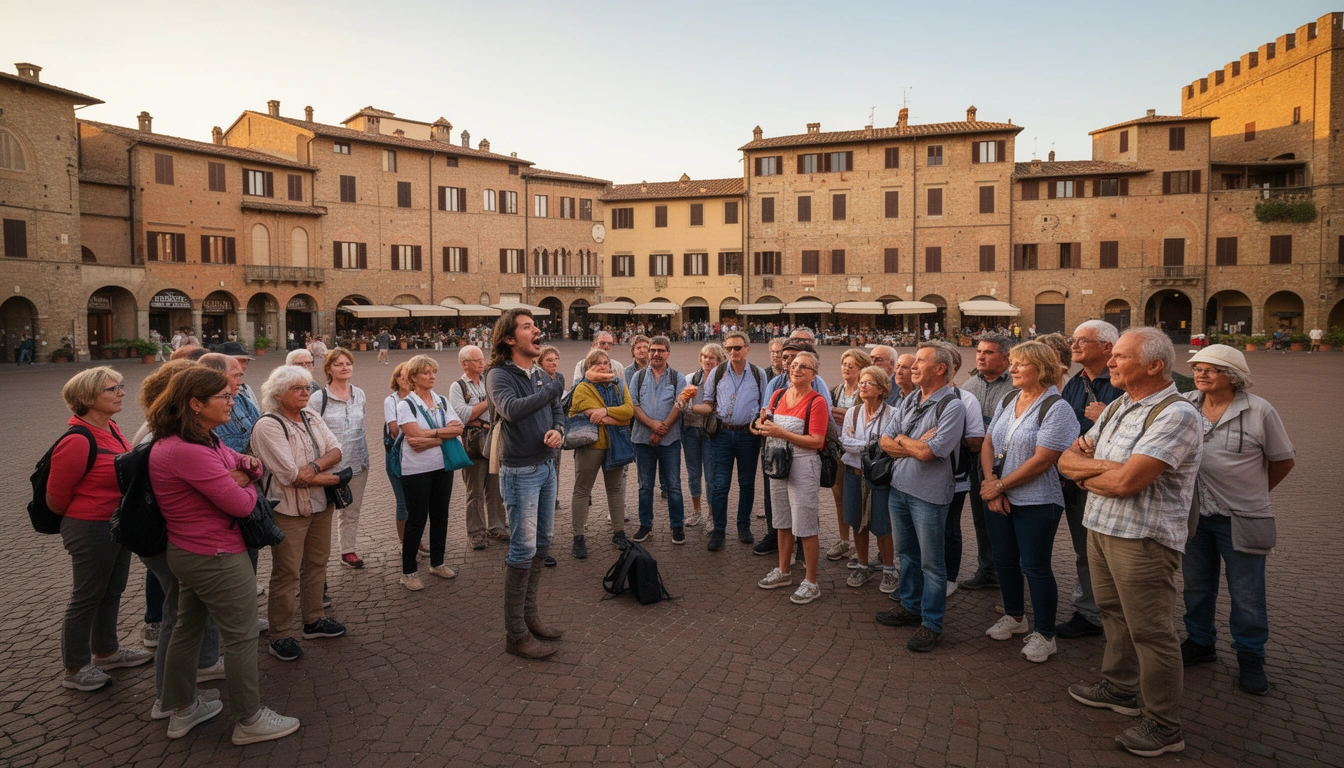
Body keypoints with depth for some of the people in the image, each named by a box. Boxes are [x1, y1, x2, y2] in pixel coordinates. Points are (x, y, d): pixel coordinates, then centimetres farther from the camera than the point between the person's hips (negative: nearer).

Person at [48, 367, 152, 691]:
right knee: (87, 597, 7)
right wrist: (82, 519, 4)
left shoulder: (111, 429, 2)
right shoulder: (77, 441, -24)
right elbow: (56, 498, -13)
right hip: (92, 530, -8)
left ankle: (106, 651, 39)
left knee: (112, 591, 21)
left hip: (119, 525, 8)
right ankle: (75, 669, 24)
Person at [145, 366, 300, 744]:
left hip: (188, 553, 11)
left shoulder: (202, 440, 5)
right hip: (217, 557, -11)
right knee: (241, 636, 3)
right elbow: (240, 504, -26)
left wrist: (243, 472, -12)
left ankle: (180, 708, 39)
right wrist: (246, 488, -3)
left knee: (188, 627, 22)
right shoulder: (188, 450, -28)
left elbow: (248, 462, 11)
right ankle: (249, 720, 18)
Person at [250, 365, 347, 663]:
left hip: (320, 505, 7)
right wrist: (334, 479, -12)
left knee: (316, 564, 16)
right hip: (288, 510, -7)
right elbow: (291, 475, -21)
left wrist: (315, 466, -22)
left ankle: (314, 620, 31)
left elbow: (336, 450, -1)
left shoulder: (313, 420, 9)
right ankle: (281, 636, 14)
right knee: (286, 574, 1)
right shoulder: (268, 425, -14)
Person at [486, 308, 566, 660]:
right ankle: (516, 634, 9)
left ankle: (529, 615, 31)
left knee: (542, 544, 16)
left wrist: (558, 430, -10)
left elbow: (557, 412, 13)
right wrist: (553, 388, -22)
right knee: (523, 549, -4)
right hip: (520, 472, -8)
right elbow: (512, 409, -31)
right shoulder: (499, 375, -14)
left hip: (546, 466, 8)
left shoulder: (541, 375, 9)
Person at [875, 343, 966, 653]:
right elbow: (885, 441, 4)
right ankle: (910, 606, 36)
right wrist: (916, 446, -13)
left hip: (928, 494, -7)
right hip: (898, 487, 7)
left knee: (931, 562, 4)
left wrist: (902, 441, -4)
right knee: (907, 553, 20)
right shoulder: (908, 402, 9)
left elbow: (928, 452, -22)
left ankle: (932, 624, 16)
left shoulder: (952, 406, -14)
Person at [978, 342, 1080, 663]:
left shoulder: (1056, 408, -14)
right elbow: (988, 444, 6)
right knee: (1004, 560, 16)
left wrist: (999, 486, -14)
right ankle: (1014, 616, 36)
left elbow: (1042, 461, -19)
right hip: (999, 499, 7)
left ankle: (1044, 634, 18)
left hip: (1036, 503, -7)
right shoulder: (1006, 402, 8)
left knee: (1035, 567, 2)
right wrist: (991, 484, -9)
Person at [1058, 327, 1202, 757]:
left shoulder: (1176, 414, -18)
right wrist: (1103, 466, -13)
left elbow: (1126, 482, -26)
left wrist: (1084, 474, -6)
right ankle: (1120, 688, 38)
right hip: (1101, 528, 8)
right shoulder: (1117, 407, 10)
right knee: (1113, 613, 20)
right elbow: (1068, 458, 8)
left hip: (1144, 539, -8)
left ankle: (1164, 726, 18)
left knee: (1150, 632, 3)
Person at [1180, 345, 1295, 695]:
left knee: (1247, 595, 7)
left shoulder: (1259, 411, -10)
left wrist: (1251, 493, 6)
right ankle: (1200, 642, 35)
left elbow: (1283, 461, 1)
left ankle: (1250, 657, 26)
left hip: (1240, 519, -3)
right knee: (1196, 586, 17)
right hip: (1194, 515, 3)